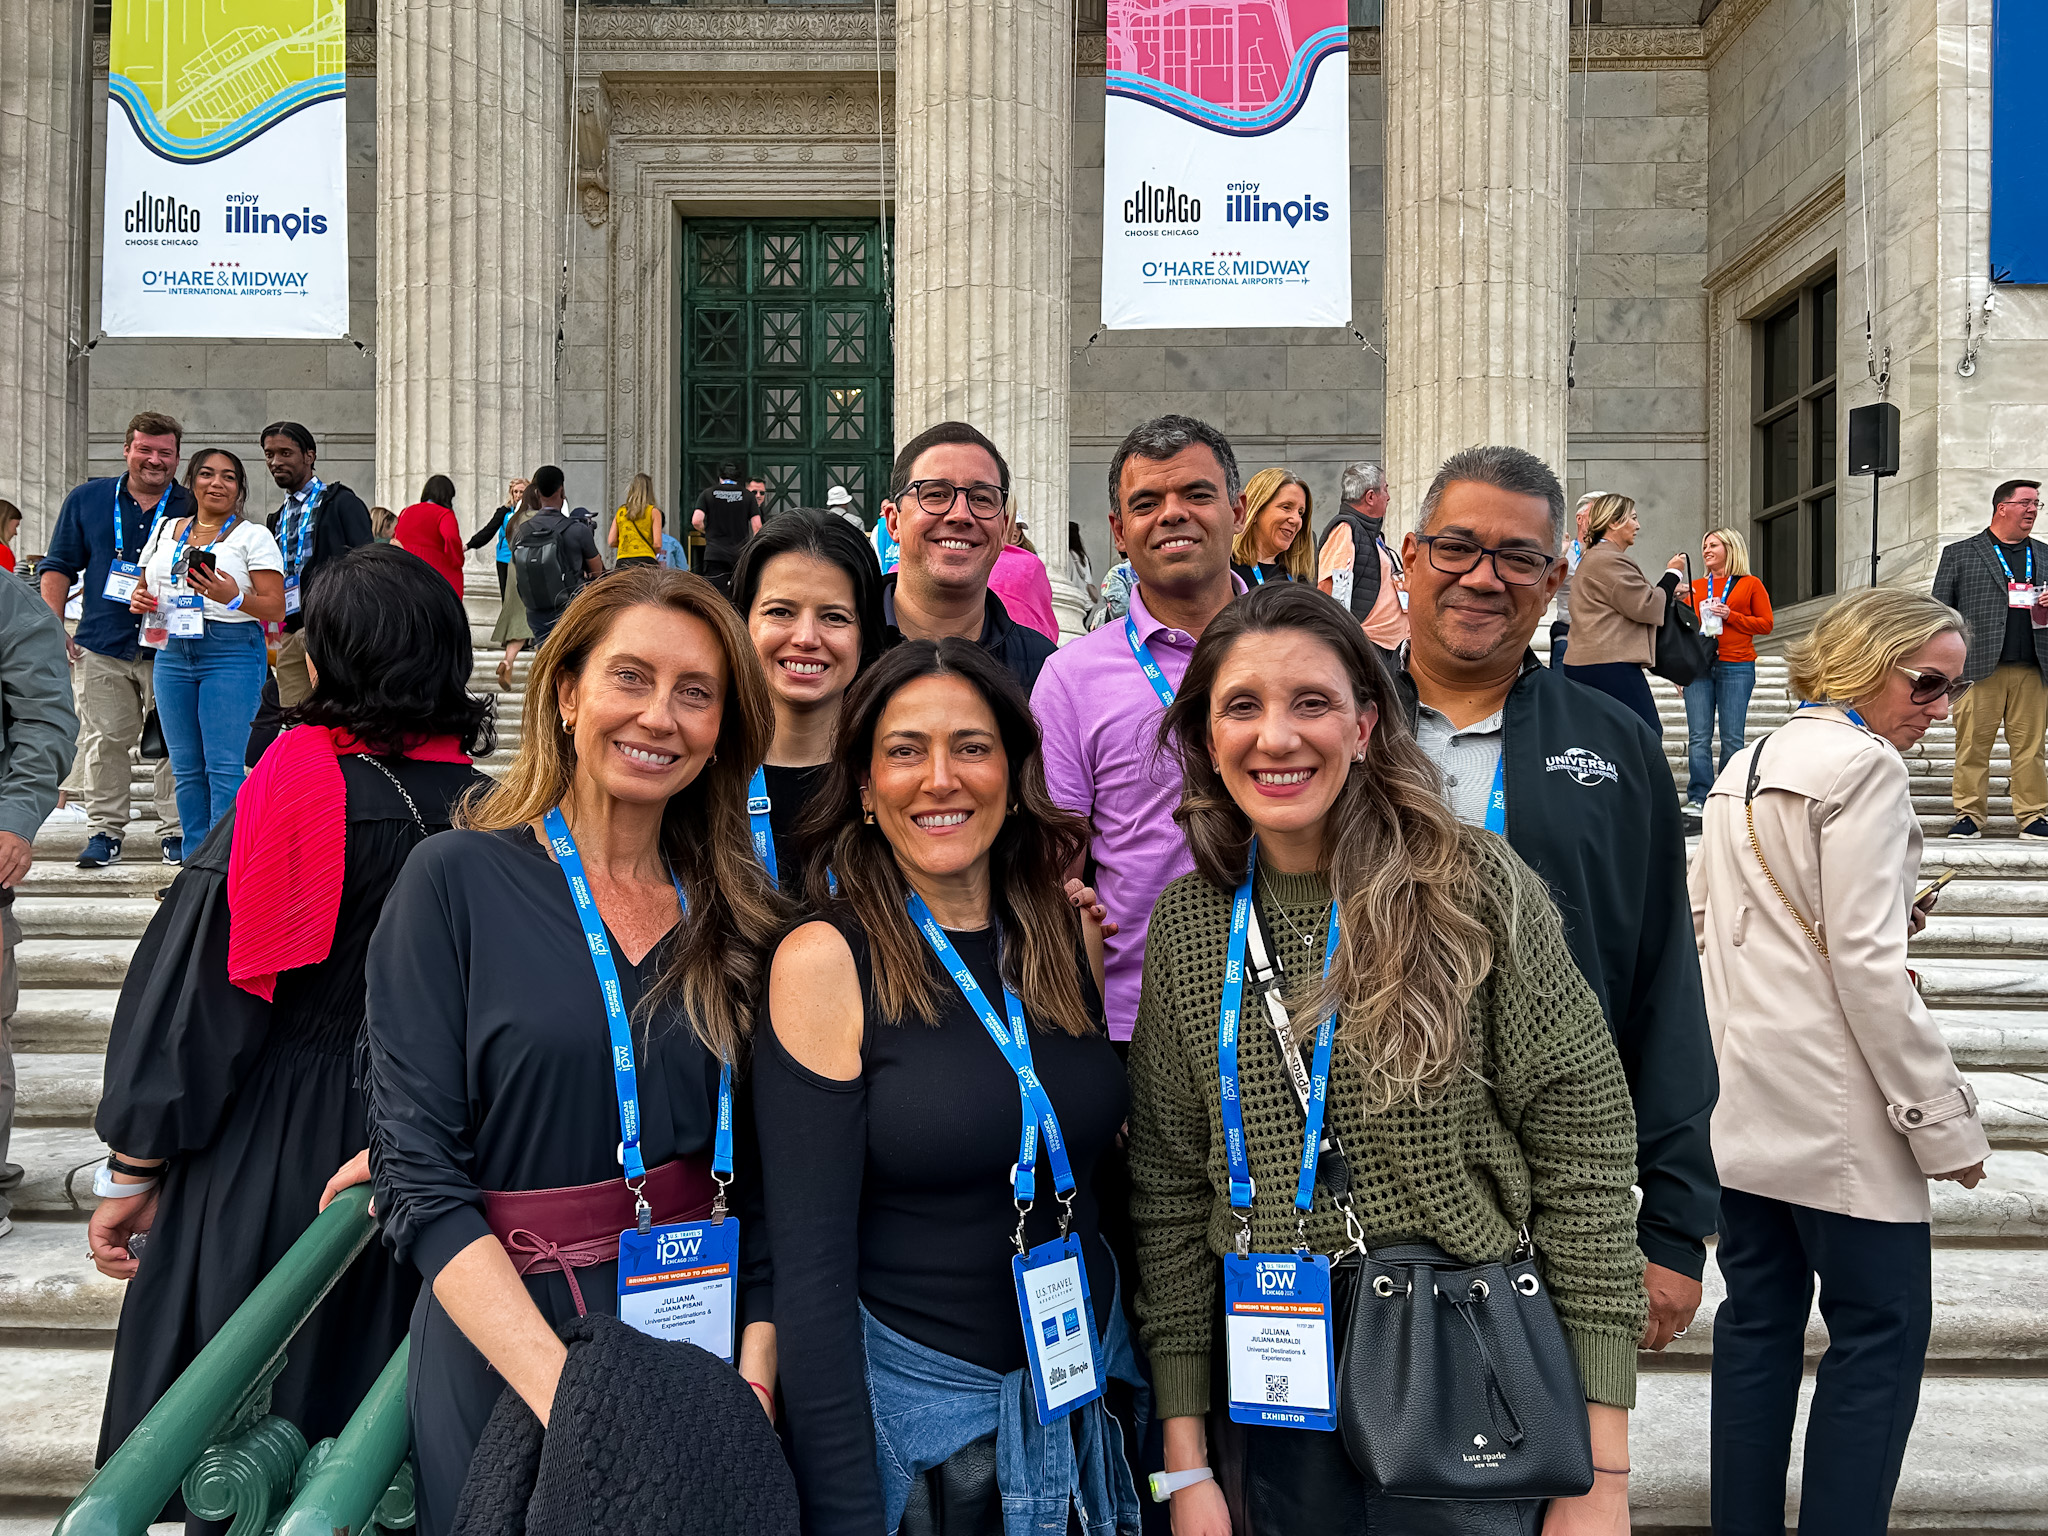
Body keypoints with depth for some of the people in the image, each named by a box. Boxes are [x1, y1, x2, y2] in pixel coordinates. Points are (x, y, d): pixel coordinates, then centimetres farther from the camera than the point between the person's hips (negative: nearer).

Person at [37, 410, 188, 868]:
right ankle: (105, 831, 13)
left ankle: (175, 832, 11)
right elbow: (58, 567, 12)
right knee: (103, 741, 3)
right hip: (101, 646, 1)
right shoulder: (87, 499, 9)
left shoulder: (193, 508, 5)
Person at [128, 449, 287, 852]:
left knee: (224, 766, -11)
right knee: (186, 768, 6)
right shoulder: (165, 531, 17)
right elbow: (145, 587, 27)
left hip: (233, 655, -5)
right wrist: (139, 600, 4)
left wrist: (234, 598, -23)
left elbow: (276, 609, -4)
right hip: (172, 653, 5)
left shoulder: (254, 536, 2)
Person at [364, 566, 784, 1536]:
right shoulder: (459, 881, -8)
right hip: (503, 1356, -3)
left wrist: (755, 1369, -10)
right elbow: (418, 1175, -12)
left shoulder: (737, 915, 3)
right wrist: (565, 1389, -21)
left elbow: (761, 1179, 4)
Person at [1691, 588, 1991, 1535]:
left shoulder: (1746, 766, 13)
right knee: (1881, 1333, 3)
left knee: (1758, 1317, 13)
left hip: (1741, 1094, 8)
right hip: (1836, 1107, -8)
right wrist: (1947, 1123, -13)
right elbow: (1867, 964, -18)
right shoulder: (1866, 766, -12)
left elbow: (1705, 923, 16)